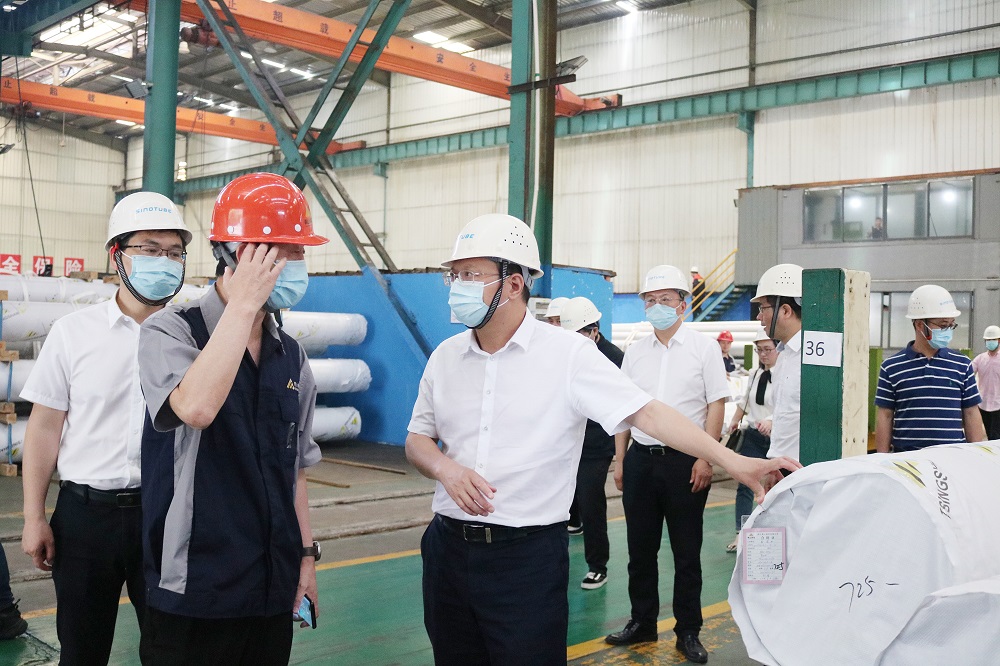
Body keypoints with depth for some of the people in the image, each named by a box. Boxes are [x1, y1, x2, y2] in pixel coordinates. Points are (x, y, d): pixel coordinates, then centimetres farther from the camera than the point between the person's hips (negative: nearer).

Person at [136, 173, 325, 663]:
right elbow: (196, 407, -30)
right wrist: (243, 303, -21)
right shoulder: (171, 333, -8)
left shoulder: (291, 357, 8)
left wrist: (306, 555, 12)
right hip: (195, 591, -5)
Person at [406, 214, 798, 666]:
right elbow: (417, 439, 12)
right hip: (449, 546, 5)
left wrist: (732, 461, -23)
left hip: (527, 556, -5)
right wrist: (444, 468, -10)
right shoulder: (446, 356, 5)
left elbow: (646, 413, -14)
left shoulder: (567, 353, -10)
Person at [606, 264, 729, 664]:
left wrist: (705, 459, -12)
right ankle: (642, 623, 25)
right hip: (640, 459, 4)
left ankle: (688, 632, 17)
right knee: (640, 549, 11)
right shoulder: (635, 353, 10)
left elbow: (716, 405, -5)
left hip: (685, 461, -4)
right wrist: (620, 460, 9)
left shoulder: (703, 348, -1)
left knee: (687, 553, 5)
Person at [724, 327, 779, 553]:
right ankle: (741, 533, 6)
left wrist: (772, 423, -40)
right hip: (752, 435, 6)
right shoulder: (755, 374, 8)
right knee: (744, 484, 2)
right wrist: (735, 421, 15)